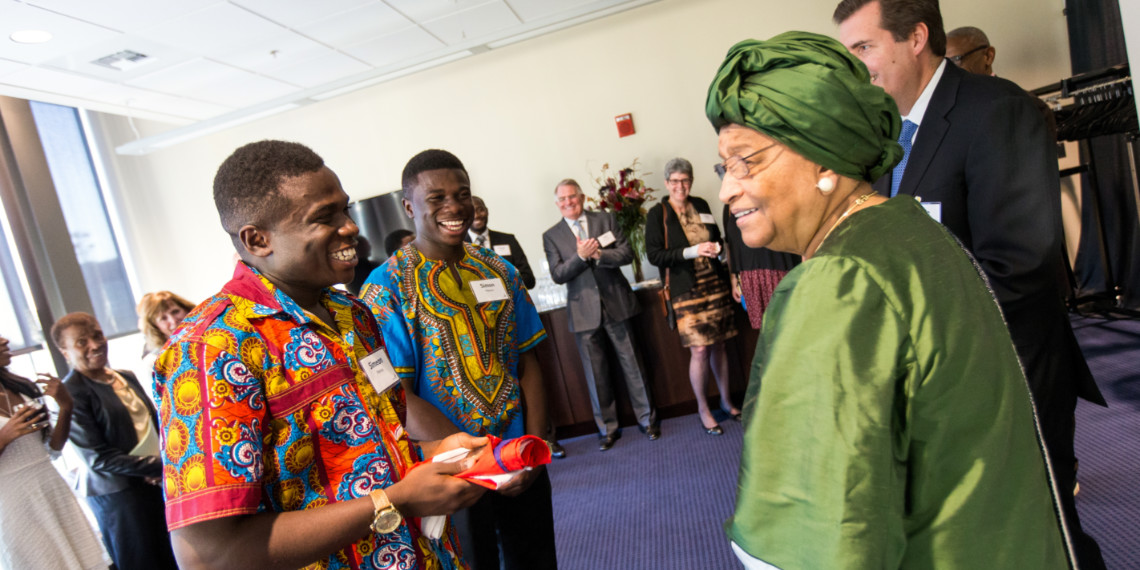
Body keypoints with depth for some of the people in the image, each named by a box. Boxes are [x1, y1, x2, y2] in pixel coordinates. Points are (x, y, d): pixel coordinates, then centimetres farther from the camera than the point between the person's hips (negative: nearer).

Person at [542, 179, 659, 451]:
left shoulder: (605, 220, 5)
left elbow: (627, 253, -2)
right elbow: (557, 275, -4)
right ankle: (607, 427, 22)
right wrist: (581, 256, -18)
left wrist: (598, 254, -17)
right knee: (596, 374, 8)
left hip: (617, 304, 0)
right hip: (584, 311, 0)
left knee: (631, 363, 8)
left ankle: (647, 418, 24)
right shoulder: (551, 236, 4)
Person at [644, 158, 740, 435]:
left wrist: (716, 247, -1)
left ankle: (726, 401, 27)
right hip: (686, 291, -4)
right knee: (699, 350, -6)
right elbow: (654, 255, -11)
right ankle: (703, 409, 12)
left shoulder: (701, 205, 10)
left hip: (715, 285, 5)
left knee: (718, 345, 10)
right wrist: (691, 251, -19)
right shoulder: (657, 214, -4)